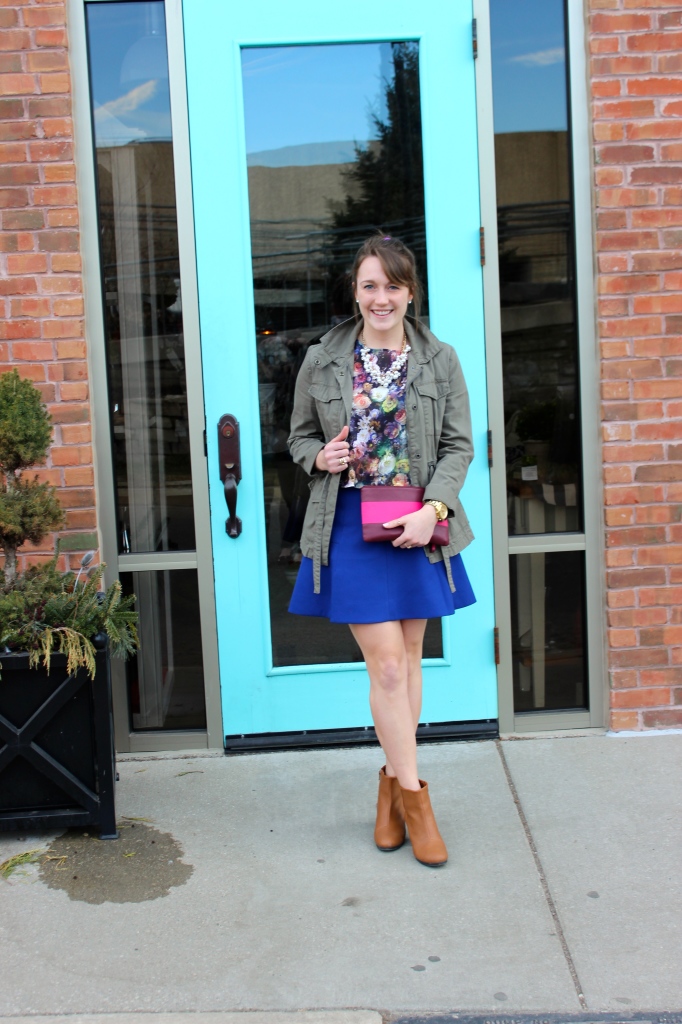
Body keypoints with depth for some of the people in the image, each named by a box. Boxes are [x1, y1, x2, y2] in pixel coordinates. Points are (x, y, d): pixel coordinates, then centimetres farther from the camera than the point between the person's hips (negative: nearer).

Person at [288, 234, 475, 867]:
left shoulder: (439, 360, 3)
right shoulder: (321, 362, 3)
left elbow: (458, 446, 2)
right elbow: (300, 436, 13)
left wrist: (431, 510, -12)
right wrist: (320, 457, -10)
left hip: (419, 525, 2)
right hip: (350, 525, -2)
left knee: (408, 660, 10)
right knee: (386, 664, -5)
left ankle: (392, 780, 28)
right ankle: (413, 797, 9)